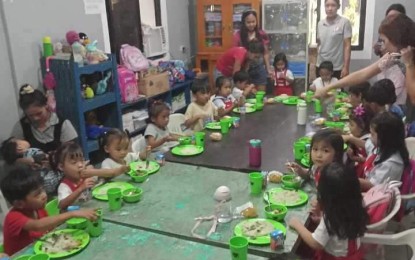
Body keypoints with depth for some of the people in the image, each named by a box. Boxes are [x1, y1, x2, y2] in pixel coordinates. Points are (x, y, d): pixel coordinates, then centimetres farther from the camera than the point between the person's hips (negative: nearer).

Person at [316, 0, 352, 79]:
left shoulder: (344, 22, -7)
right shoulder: (320, 23, 7)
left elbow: (347, 46, -9)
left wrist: (346, 67, -14)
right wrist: (315, 62, 10)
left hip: (337, 68, -4)